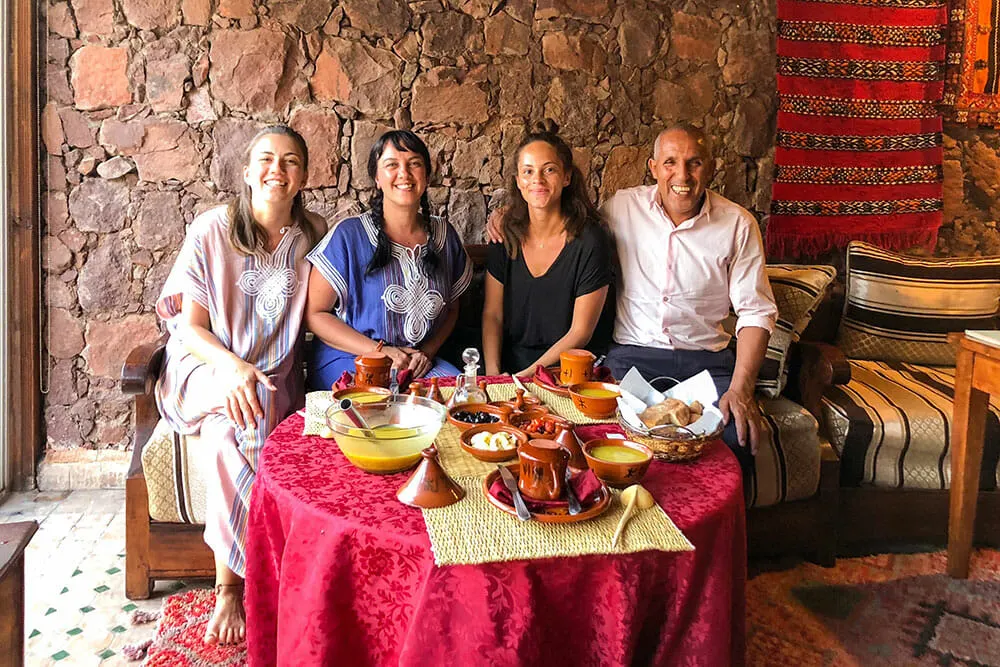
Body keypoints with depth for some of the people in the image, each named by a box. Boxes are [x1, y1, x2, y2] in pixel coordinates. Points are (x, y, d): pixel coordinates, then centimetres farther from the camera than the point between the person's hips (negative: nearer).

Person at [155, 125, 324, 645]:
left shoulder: (312, 236, 3)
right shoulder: (211, 230, -4)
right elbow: (191, 327, -6)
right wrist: (234, 368, -24)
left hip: (276, 376, 2)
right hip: (208, 367, -1)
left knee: (230, 432, -30)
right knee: (250, 416, -33)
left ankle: (229, 585, -16)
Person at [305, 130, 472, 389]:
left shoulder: (444, 235, 7)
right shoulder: (348, 236, -7)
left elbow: (451, 309, 17)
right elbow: (314, 313, -5)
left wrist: (428, 351, -3)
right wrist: (379, 351, -14)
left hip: (422, 365, 5)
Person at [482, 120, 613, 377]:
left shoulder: (590, 241, -10)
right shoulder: (506, 235, 2)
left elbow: (580, 332, -8)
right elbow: (492, 314, 6)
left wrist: (527, 375, -13)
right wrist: (492, 372, -8)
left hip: (563, 368, -3)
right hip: (508, 363, 3)